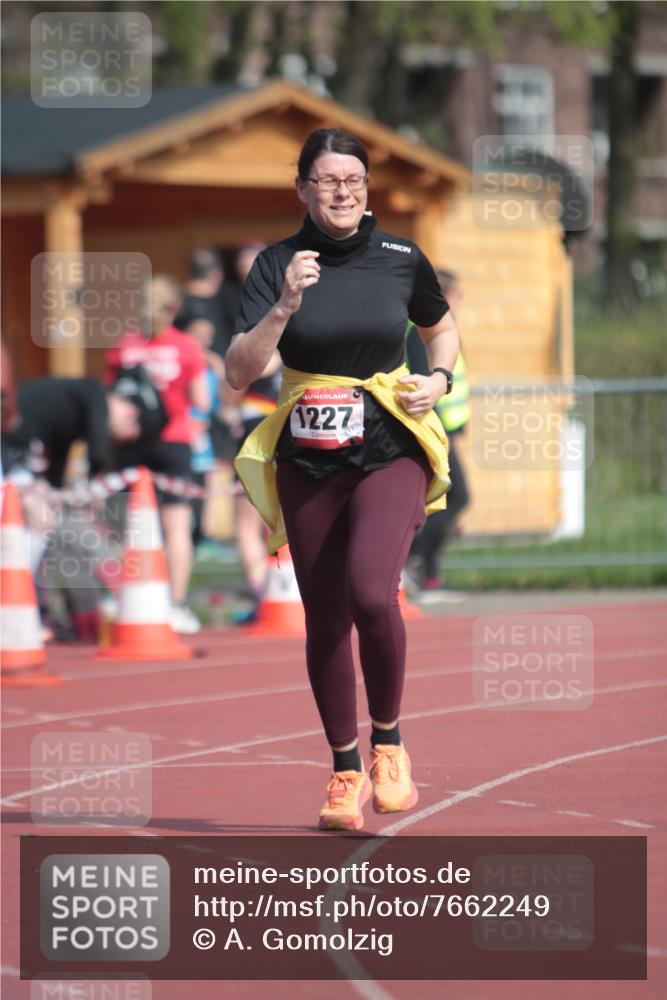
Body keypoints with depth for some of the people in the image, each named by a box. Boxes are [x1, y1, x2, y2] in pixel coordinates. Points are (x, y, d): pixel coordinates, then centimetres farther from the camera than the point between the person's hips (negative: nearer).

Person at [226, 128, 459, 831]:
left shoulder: (402, 261, 0)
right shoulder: (278, 265, -3)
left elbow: (441, 329, 21)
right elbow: (239, 372, -12)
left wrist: (439, 377, 1)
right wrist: (285, 306, -25)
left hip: (390, 452, -1)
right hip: (307, 459, 1)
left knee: (371, 594, -22)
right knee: (325, 618, 6)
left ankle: (387, 739, 1)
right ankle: (345, 771, 23)